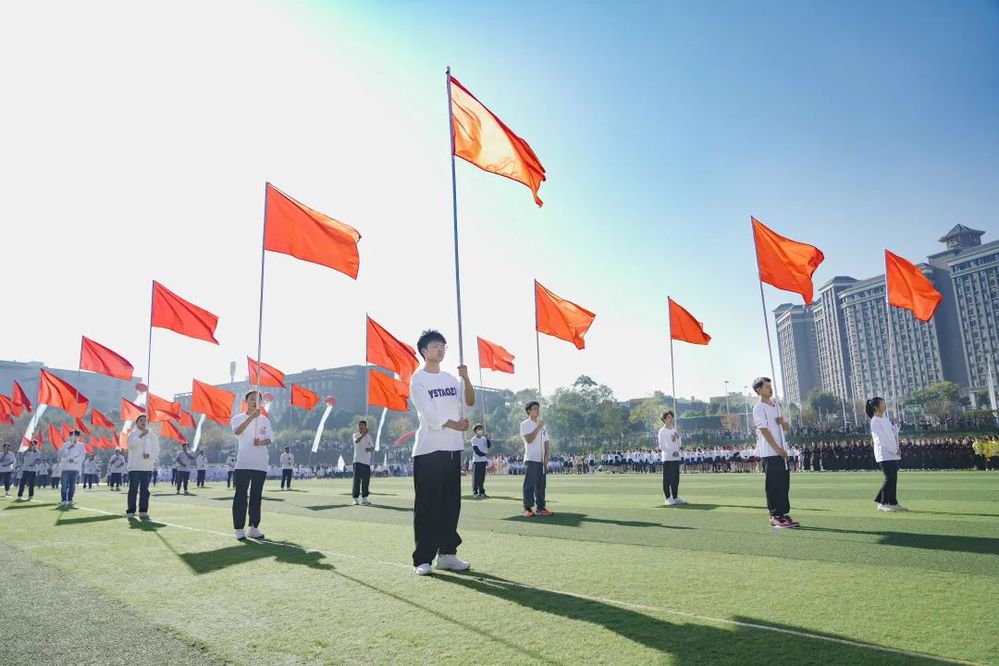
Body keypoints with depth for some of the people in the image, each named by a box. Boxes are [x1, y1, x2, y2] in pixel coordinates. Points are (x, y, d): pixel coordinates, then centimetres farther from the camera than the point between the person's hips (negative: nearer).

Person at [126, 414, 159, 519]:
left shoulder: (153, 435, 9)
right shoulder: (132, 434, 4)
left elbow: (156, 451, 5)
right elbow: (131, 445, -14)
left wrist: (149, 455, -13)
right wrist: (141, 435, -18)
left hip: (148, 467, 2)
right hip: (134, 467, -2)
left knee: (144, 490, 6)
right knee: (133, 489, -4)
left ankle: (143, 511, 11)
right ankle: (130, 511, 1)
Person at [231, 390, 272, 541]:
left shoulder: (265, 420, 13)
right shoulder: (238, 418, 3)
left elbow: (269, 440, 7)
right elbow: (237, 431, -19)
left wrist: (262, 442, -17)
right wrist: (252, 416, -31)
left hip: (260, 464, 3)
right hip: (243, 463, -3)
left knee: (256, 496, 6)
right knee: (241, 495, -4)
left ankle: (253, 528, 11)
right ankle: (239, 529, 0)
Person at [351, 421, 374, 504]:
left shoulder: (369, 436, 14)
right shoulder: (355, 435, 1)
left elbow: (372, 447, 9)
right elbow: (356, 441, -22)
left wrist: (369, 449, -15)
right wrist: (363, 434, -38)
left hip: (367, 462, 4)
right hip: (358, 461, -4)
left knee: (366, 481, 6)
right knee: (357, 480, -5)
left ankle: (364, 498, 15)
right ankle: (355, 499, 0)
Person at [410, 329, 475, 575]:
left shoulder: (451, 378, 14)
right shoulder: (418, 379, -5)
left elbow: (470, 402, 5)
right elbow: (430, 414, -13)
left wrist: (466, 379, -10)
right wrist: (456, 425, -6)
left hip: (453, 449, 6)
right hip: (428, 450, -6)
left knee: (451, 504, 9)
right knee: (426, 506, -4)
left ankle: (447, 553, 18)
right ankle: (422, 558, 2)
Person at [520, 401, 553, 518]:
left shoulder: (541, 424, 18)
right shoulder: (525, 424, -3)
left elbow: (546, 442, 16)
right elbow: (528, 439, -17)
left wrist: (546, 457, 5)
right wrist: (538, 428, -16)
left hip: (541, 460, 6)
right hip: (531, 459, -6)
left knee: (541, 484, 8)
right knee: (529, 484, -7)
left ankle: (540, 508, 13)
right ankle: (527, 508, -4)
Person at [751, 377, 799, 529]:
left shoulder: (776, 406, 19)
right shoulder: (759, 408, -6)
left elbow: (787, 428, 21)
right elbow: (764, 430, -14)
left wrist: (783, 422, -3)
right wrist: (778, 449, -17)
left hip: (781, 452, 8)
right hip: (769, 453, -8)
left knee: (784, 484, 9)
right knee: (773, 486, -6)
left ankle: (785, 514, 15)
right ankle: (775, 517, -1)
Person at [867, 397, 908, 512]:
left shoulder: (885, 419, 16)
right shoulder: (875, 421, -11)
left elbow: (894, 433, 18)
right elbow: (882, 438, -15)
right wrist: (894, 450, -13)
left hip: (893, 454, 8)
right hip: (884, 454, -8)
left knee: (893, 478, 7)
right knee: (889, 478, -9)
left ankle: (893, 503, 13)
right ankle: (883, 504, -3)